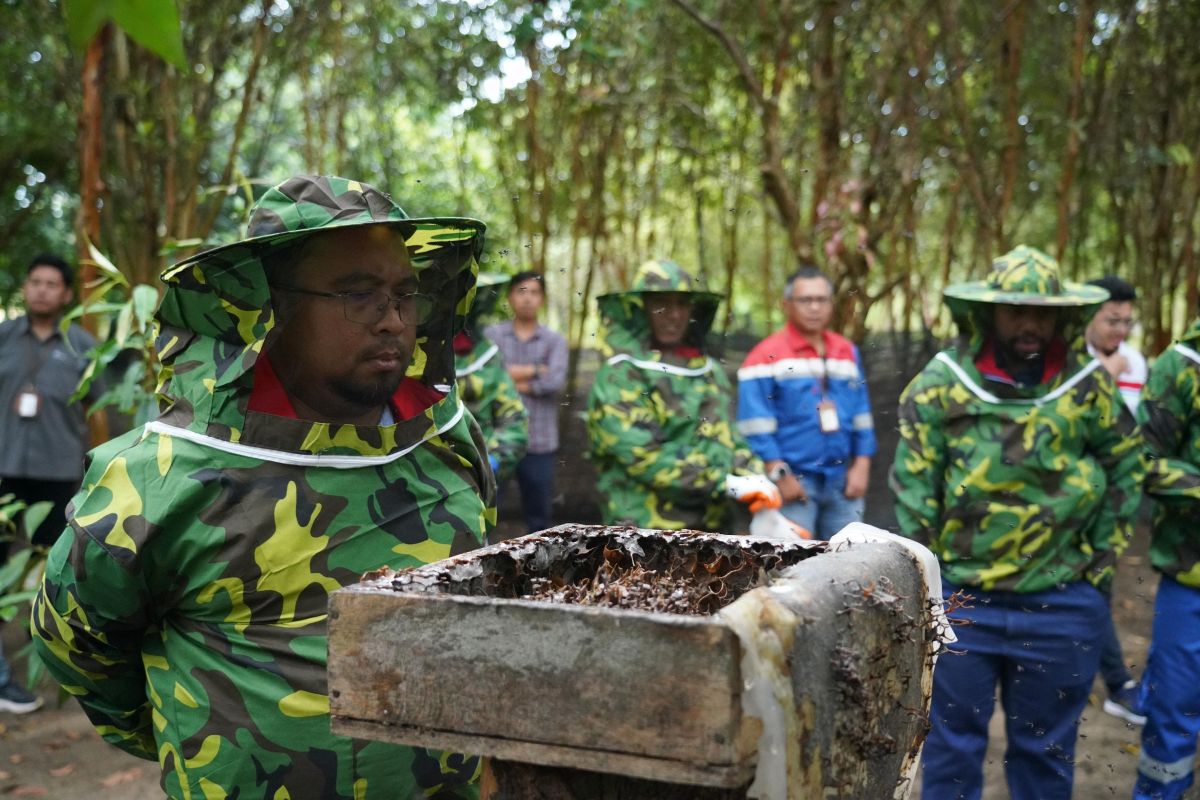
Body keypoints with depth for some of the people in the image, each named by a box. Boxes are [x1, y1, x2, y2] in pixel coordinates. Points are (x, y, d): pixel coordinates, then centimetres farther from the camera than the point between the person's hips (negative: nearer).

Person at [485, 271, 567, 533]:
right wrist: (536, 370, -10)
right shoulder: (492, 335, 3)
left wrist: (513, 380, -8)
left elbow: (556, 382, -12)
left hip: (539, 442, 1)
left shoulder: (554, 341, 5)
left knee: (539, 516, 10)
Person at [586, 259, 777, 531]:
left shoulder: (710, 371, 16)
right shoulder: (619, 378, -7)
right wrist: (728, 483, -18)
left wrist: (756, 478, -1)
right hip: (645, 527, -7)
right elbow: (643, 455, -17)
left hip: (714, 527, 7)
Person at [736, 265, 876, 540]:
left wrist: (862, 465, 8)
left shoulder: (848, 352, 15)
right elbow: (756, 424, -8)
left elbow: (862, 415, 18)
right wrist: (779, 475, -12)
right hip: (794, 481, -5)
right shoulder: (767, 356, -3)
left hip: (843, 483, 6)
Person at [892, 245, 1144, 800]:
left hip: (1061, 606, 1)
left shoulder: (1089, 385, -2)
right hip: (959, 600, -1)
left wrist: (1099, 561, 6)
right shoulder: (940, 383, -7)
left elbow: (1126, 473, 9)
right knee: (953, 742, 10)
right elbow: (913, 490, -4)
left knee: (1045, 749, 15)